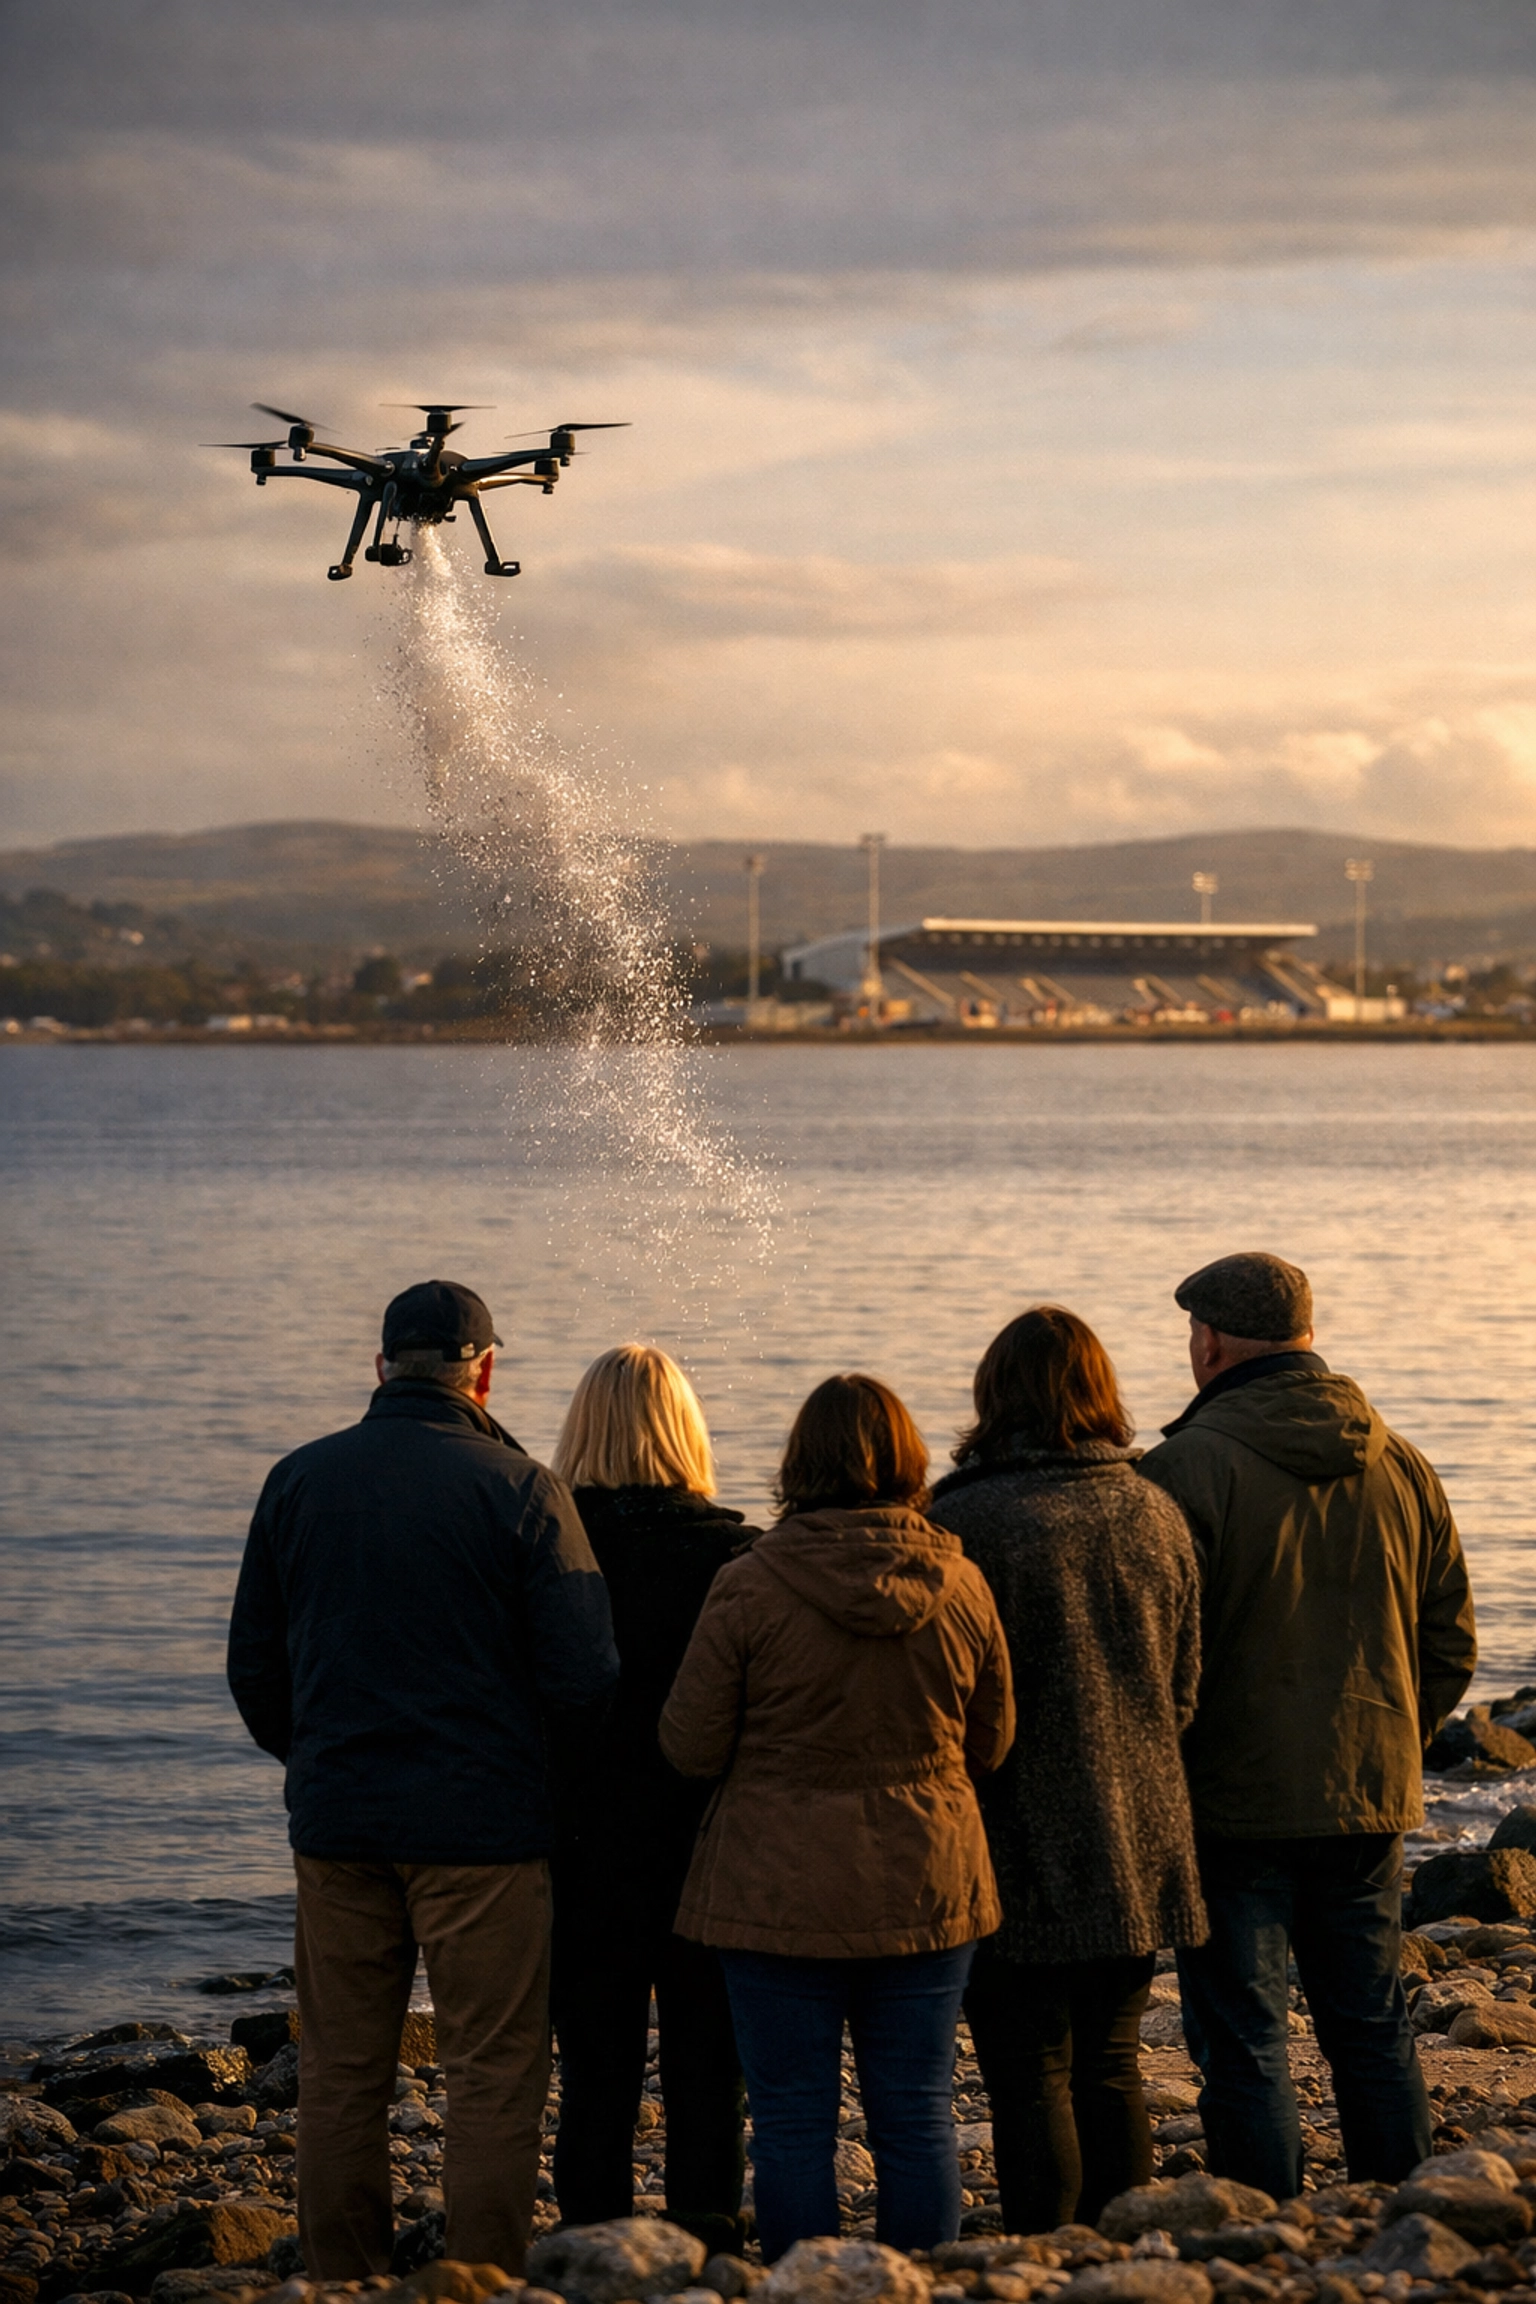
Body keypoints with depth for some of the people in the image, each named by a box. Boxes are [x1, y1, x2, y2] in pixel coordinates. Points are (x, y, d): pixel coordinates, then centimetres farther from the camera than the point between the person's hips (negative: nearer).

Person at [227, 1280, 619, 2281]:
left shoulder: (298, 1480, 3)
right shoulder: (521, 1489, -8)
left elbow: (254, 1669, 9)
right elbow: (585, 1680, -10)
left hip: (335, 1823, 4)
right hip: (482, 1824, -4)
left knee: (342, 2078, 12)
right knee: (495, 2079, 4)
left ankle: (343, 2282, 17)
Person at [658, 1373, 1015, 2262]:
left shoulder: (750, 1586, -12)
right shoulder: (959, 1584, -3)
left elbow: (690, 1745, -6)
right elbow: (992, 1742, 8)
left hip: (783, 1891, -3)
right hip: (926, 1889, 3)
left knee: (794, 2126, 5)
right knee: (919, 2122, 10)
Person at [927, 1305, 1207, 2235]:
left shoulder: (963, 1523, -14)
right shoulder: (1158, 1517, 5)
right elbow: (1185, 1688, 12)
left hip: (1024, 1855, -5)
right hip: (1141, 1846, 5)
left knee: (1029, 2075, 3)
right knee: (1112, 2068, 14)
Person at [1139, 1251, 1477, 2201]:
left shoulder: (1192, 1463, -13)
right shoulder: (1400, 1464, 6)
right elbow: (1452, 1645, 11)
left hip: (1236, 1797, -5)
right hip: (1371, 1799, 6)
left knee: (1243, 2033, 2)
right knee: (1373, 2022, 15)